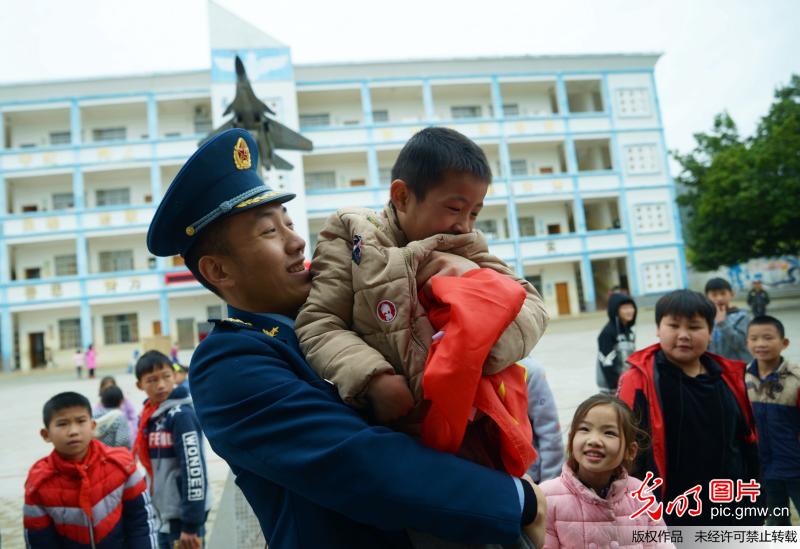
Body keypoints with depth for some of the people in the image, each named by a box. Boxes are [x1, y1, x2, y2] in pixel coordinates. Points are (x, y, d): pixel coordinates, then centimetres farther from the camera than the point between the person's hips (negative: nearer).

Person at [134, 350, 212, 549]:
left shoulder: (182, 415, -17)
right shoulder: (148, 417, 6)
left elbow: (194, 470, -20)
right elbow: (151, 468, 14)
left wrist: (191, 524, -20)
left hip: (184, 514, -7)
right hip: (163, 514, 7)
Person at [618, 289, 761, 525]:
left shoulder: (728, 377, 1)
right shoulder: (639, 380, -15)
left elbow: (746, 442, 10)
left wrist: (751, 505, 12)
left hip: (728, 512, 5)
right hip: (667, 516, -5)